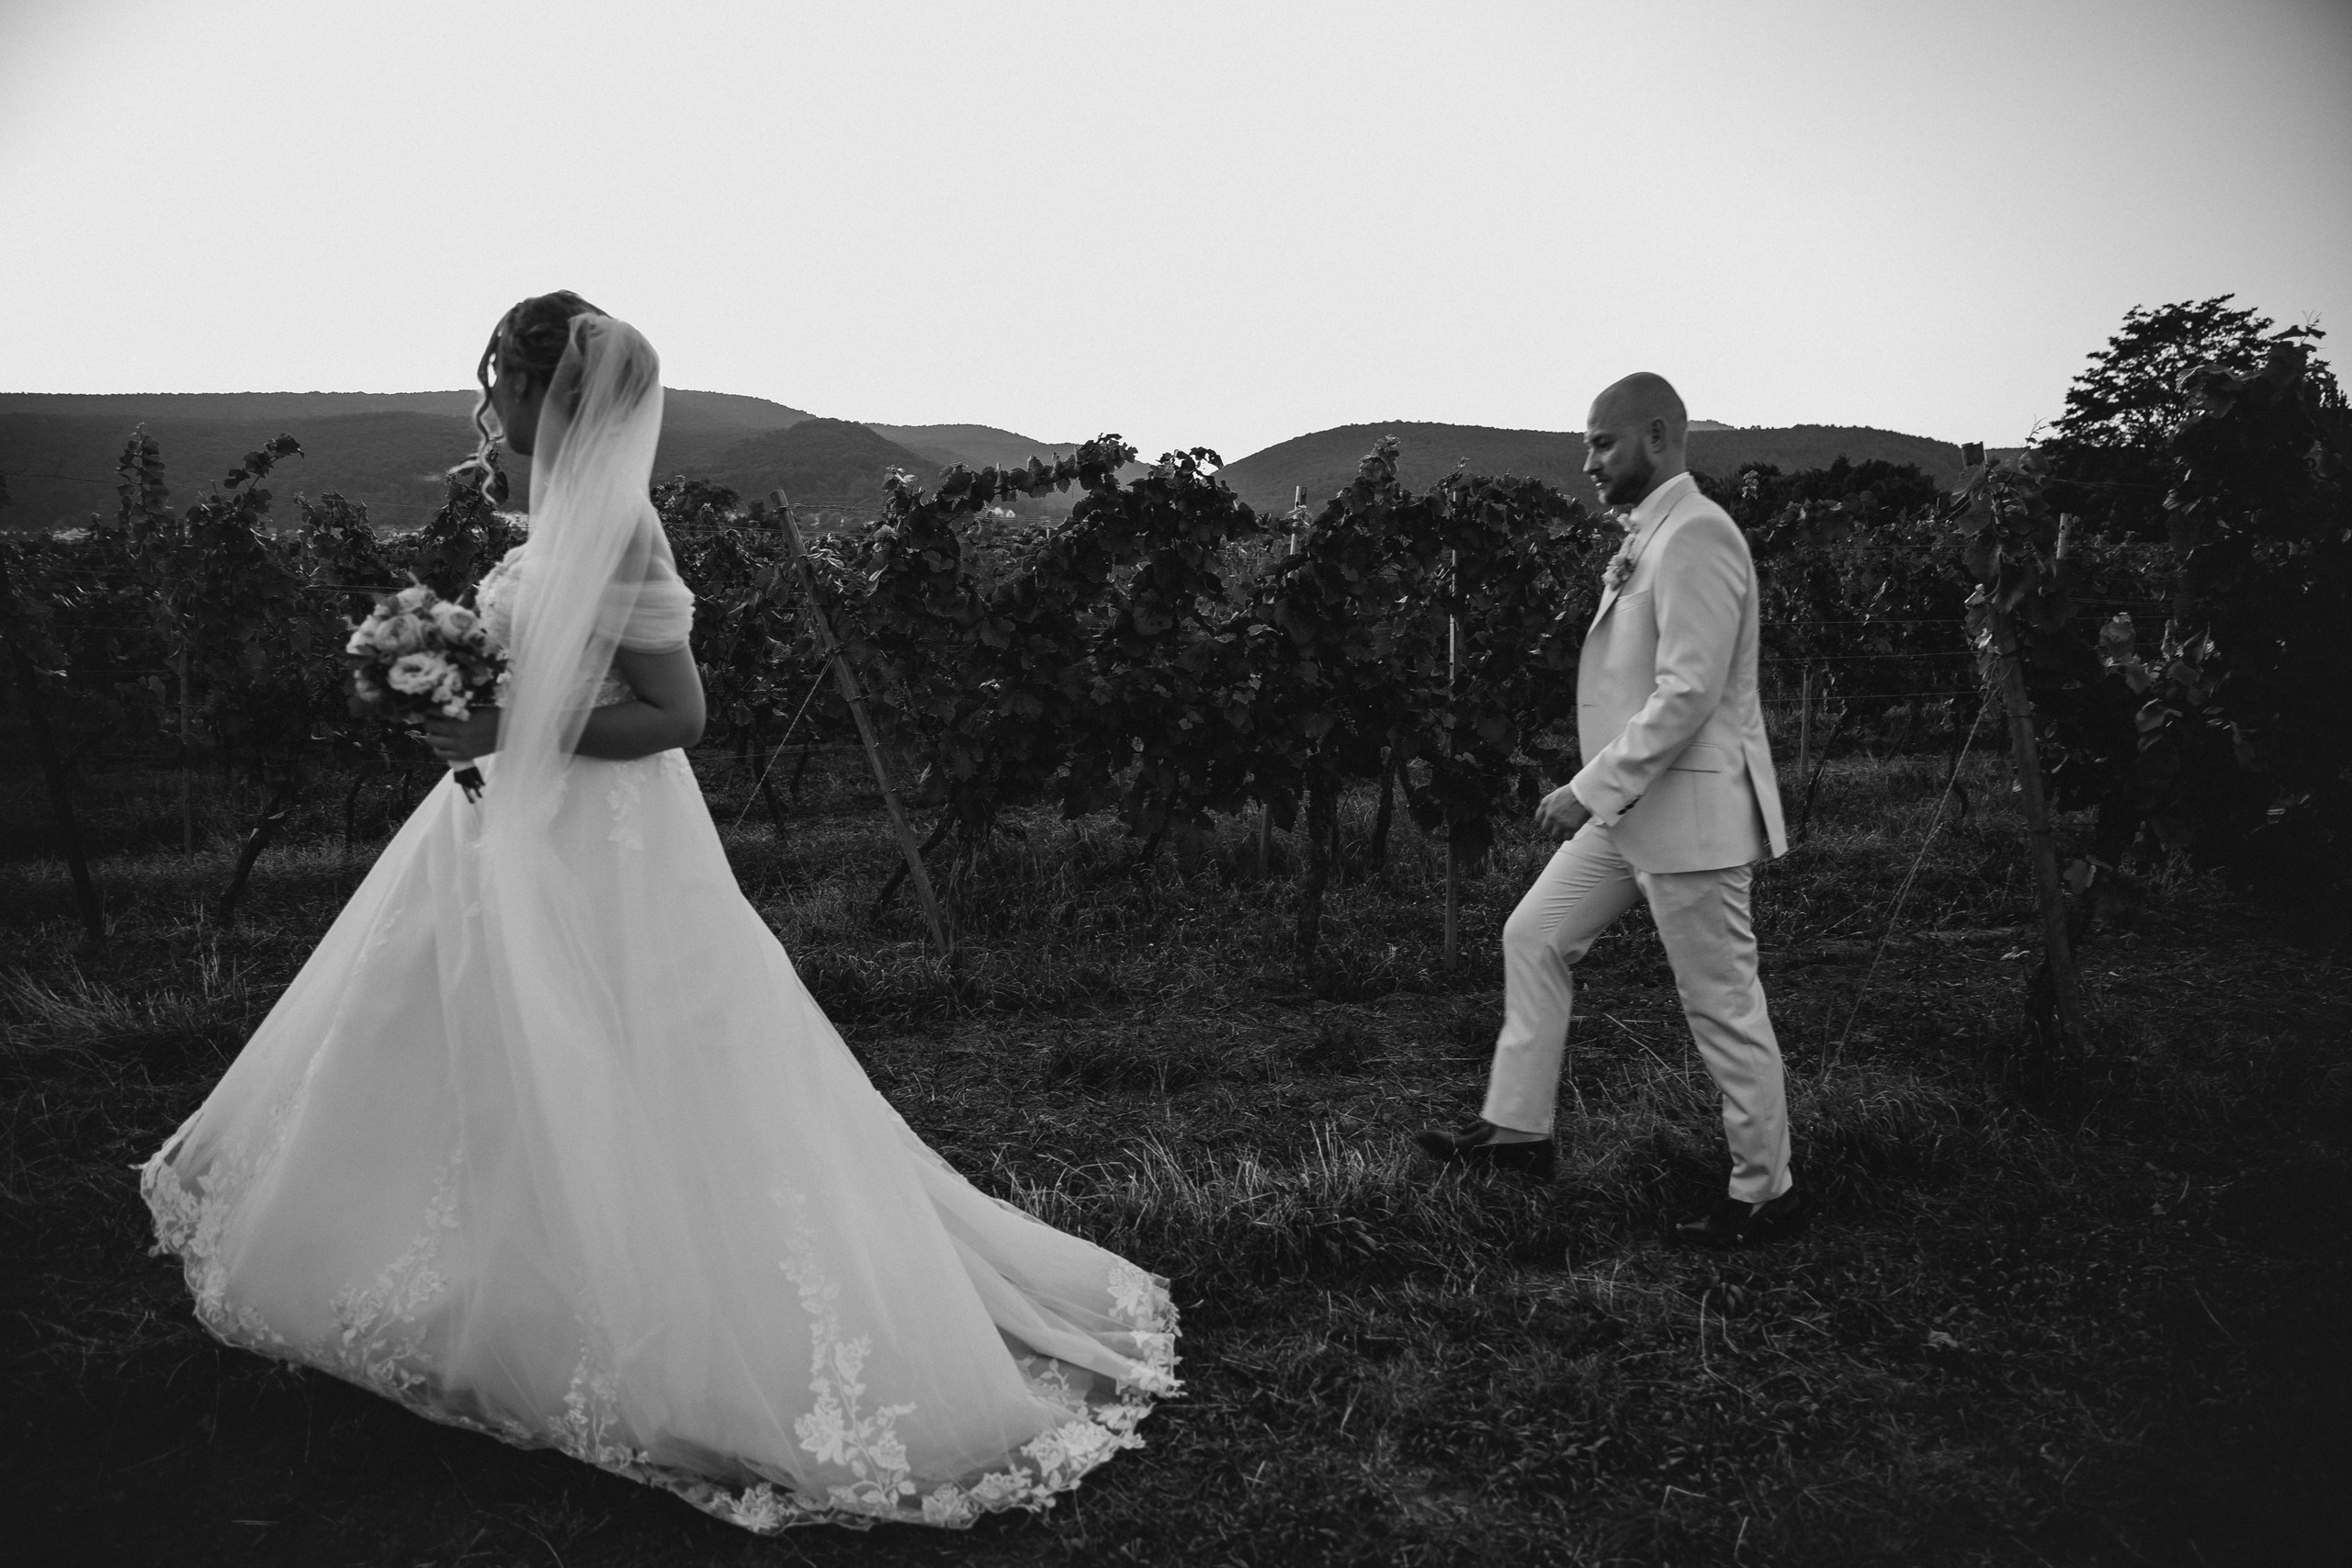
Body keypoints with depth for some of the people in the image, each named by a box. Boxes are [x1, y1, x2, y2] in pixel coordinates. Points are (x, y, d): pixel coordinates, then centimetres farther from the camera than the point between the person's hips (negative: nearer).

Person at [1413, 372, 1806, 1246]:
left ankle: (1765, 1194, 17)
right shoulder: (1646, 537, 13)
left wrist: (1589, 790, -23)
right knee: (1535, 937, 12)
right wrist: (1597, 792, 14)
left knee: (1722, 1006, 1)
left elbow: (1689, 693, -25)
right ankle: (1519, 1130, 22)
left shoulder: (1696, 536, -18)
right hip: (1630, 807, 10)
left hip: (1689, 809, -10)